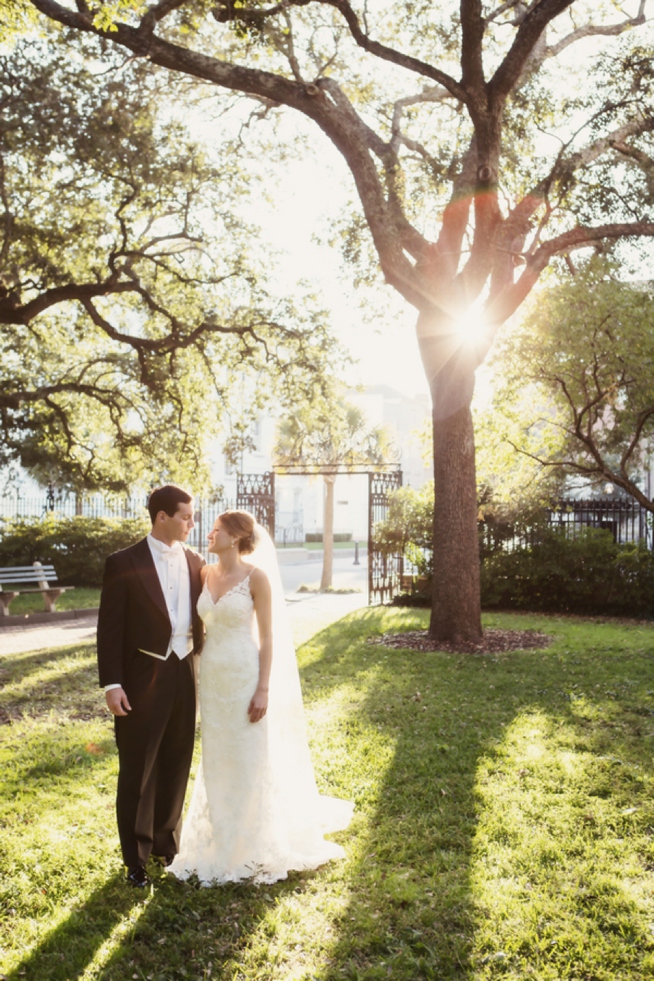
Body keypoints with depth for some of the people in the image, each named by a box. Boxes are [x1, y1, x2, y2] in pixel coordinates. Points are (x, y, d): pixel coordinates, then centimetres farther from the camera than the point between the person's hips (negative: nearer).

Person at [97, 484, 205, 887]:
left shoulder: (196, 562, 4)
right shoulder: (124, 563, -10)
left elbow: (201, 619, 10)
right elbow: (110, 628, -10)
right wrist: (112, 683, -13)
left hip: (185, 676, 4)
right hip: (141, 680, -4)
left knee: (176, 767, 16)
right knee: (138, 772, 8)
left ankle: (167, 842, 35)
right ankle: (136, 858, 24)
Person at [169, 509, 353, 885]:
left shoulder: (256, 576, -11)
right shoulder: (206, 574, 5)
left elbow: (268, 636, -10)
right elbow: (202, 623, 13)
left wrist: (264, 689, -14)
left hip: (245, 677, -6)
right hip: (212, 677, 6)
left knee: (250, 762, 4)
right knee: (217, 763, 13)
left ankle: (254, 845, 21)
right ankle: (222, 842, 28)